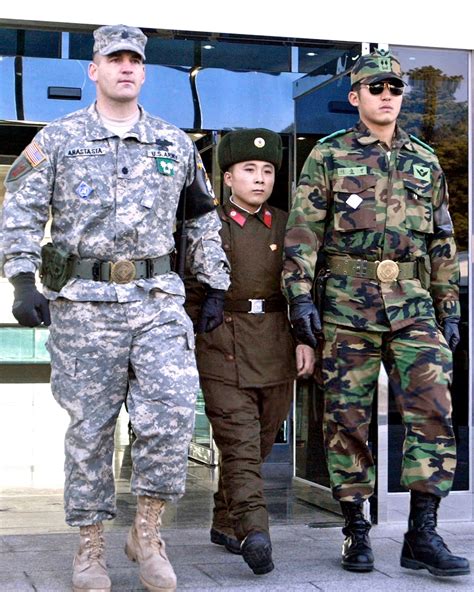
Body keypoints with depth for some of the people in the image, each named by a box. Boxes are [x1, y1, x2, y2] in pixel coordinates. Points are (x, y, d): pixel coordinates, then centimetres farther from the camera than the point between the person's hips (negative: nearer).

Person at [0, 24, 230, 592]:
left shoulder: (176, 144, 13)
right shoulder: (58, 139, 5)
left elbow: (203, 218, 22)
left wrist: (215, 287, 17)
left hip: (158, 298, 2)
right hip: (82, 301, -2)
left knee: (171, 411, -11)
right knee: (89, 426, 3)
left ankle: (147, 530, 7)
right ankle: (90, 545, 17)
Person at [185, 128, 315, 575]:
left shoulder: (284, 226, 11)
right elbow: (190, 291, 4)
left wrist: (304, 339, 3)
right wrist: (187, 344, 2)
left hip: (276, 349, 4)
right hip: (223, 347, -4)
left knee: (259, 442, 10)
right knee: (239, 441, -13)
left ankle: (225, 523, 25)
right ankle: (253, 531, -21)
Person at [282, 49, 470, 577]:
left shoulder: (425, 161, 15)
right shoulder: (328, 157, 4)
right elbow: (303, 231, -2)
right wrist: (300, 295, -12)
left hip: (413, 305, 3)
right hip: (348, 304, -3)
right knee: (347, 417, 1)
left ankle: (422, 534, 0)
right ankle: (355, 530, 13)